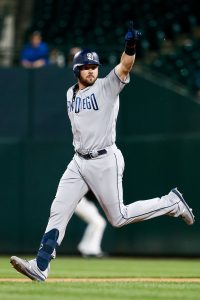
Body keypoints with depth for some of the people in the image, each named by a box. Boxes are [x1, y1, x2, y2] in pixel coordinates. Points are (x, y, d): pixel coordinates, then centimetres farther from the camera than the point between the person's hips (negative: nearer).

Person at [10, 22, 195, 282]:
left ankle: (171, 202, 16)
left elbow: (125, 67, -29)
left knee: (118, 218, -1)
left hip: (105, 161, -6)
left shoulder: (107, 87, -9)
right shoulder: (70, 94, 10)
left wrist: (130, 47, -47)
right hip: (78, 162, 6)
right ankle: (40, 267, -1)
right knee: (58, 211, -1)